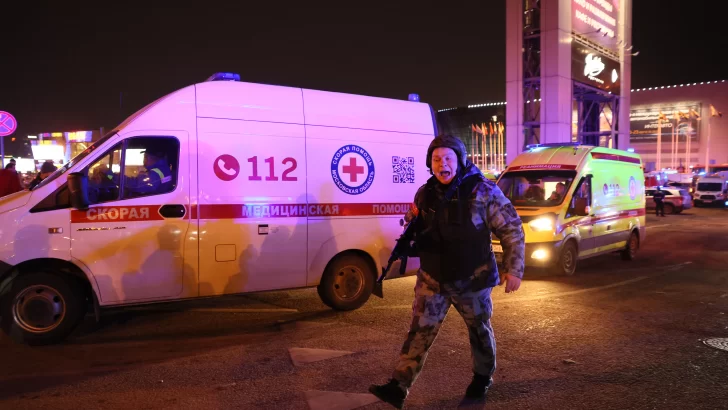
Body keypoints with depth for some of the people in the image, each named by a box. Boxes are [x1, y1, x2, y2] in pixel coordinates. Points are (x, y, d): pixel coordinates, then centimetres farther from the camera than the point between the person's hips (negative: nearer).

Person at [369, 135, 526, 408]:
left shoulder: (483, 191, -14)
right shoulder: (424, 194, 0)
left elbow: (511, 230, -8)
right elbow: (419, 233, 14)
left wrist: (514, 269, -10)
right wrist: (411, 225, -10)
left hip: (471, 280, -3)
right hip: (432, 279, 3)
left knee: (479, 329, 16)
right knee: (420, 331, 0)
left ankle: (483, 376, 40)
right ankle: (398, 387, 2)